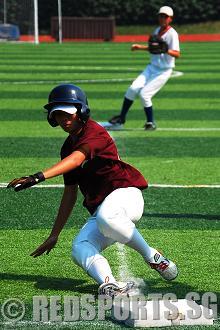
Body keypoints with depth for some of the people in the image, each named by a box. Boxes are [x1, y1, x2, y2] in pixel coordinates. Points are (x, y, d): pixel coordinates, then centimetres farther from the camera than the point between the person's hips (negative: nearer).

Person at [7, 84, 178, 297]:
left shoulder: (94, 132, -8)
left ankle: (152, 257, -21)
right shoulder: (68, 147, 17)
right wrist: (54, 235, 19)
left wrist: (38, 177, -42)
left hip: (126, 194, -7)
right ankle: (110, 285, -46)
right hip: (98, 209, 7)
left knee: (106, 216, -41)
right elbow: (70, 194, 22)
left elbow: (77, 159, -29)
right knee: (80, 250, -22)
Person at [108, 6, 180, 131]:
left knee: (144, 94, -15)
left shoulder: (172, 34, -16)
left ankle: (151, 123, 3)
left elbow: (177, 54, -28)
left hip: (164, 71, -7)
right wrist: (140, 47, 18)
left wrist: (166, 50, -45)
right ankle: (121, 118, 5)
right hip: (152, 67, 7)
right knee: (133, 88, -5)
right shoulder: (157, 31, 9)